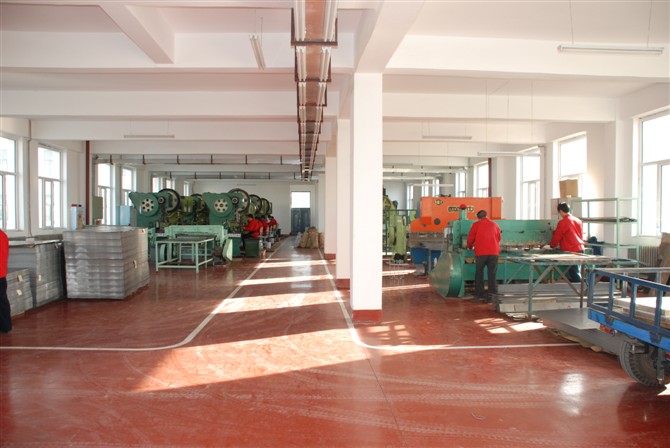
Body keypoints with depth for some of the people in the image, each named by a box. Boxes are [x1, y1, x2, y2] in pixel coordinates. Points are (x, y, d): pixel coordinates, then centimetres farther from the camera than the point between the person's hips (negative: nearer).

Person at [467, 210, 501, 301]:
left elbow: (470, 239, 7)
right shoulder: (495, 225, 11)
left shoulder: (476, 225, 3)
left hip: (480, 253, -1)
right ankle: (492, 293, 0)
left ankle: (479, 294, 11)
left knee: (479, 274, 9)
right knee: (492, 274, 6)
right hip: (494, 253, 2)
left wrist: (470, 247, 28)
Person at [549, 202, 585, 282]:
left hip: (571, 251, -8)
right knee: (575, 272, 13)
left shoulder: (563, 222, -11)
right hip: (580, 249, 8)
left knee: (574, 273, -3)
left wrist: (552, 245, 17)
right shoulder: (578, 220, 12)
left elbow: (557, 236, -3)